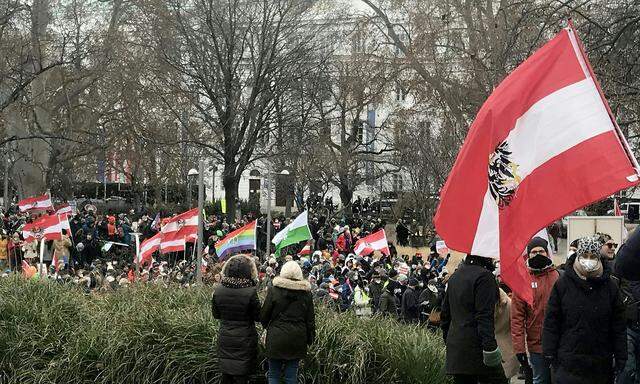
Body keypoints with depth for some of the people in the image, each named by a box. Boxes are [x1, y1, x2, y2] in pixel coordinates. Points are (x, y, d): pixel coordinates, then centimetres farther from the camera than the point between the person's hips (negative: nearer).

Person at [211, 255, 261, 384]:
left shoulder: (218, 290, -8)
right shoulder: (250, 292, -20)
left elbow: (216, 314, 4)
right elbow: (258, 317, -9)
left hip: (224, 338, 3)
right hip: (244, 341, -3)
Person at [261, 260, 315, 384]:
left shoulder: (274, 291, -8)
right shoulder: (306, 293, -1)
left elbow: (264, 315, 0)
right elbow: (310, 319, 5)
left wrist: (266, 325, 21)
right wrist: (310, 338, 16)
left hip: (276, 338, -2)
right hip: (297, 339, 2)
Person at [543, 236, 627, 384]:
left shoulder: (610, 286, 4)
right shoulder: (563, 284, 1)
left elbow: (619, 326, 6)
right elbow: (551, 322, 2)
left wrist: (621, 358, 3)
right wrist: (550, 354, -2)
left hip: (601, 364, 1)